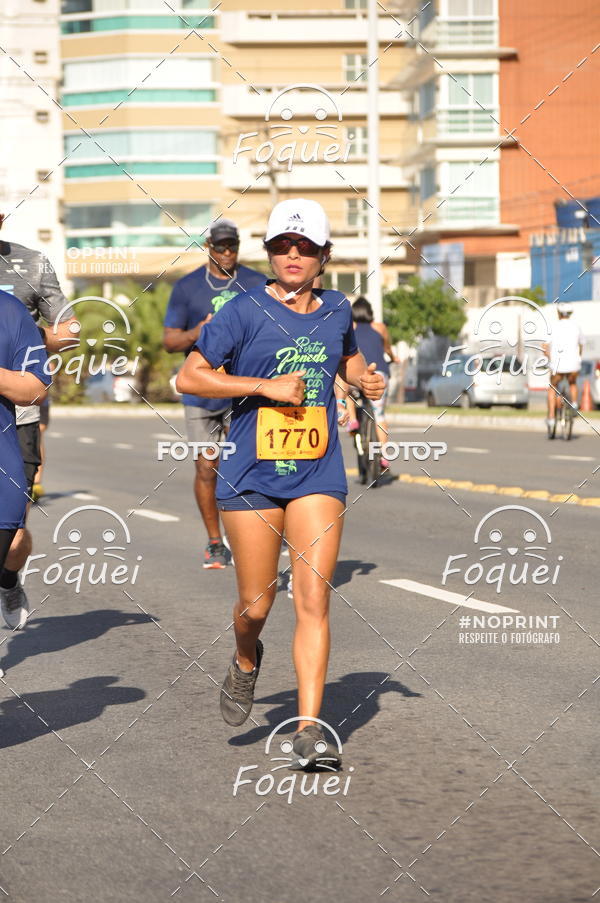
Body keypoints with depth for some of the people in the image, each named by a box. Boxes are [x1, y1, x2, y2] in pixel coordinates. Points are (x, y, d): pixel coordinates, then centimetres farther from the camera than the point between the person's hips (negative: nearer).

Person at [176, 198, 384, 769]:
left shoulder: (337, 311, 8)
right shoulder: (245, 311, -6)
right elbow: (189, 377, -9)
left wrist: (365, 379, 6)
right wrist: (266, 385, -15)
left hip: (318, 476, 2)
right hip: (252, 477, -2)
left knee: (313, 602, -7)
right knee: (256, 604, 5)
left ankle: (309, 729, -5)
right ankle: (246, 663, 41)